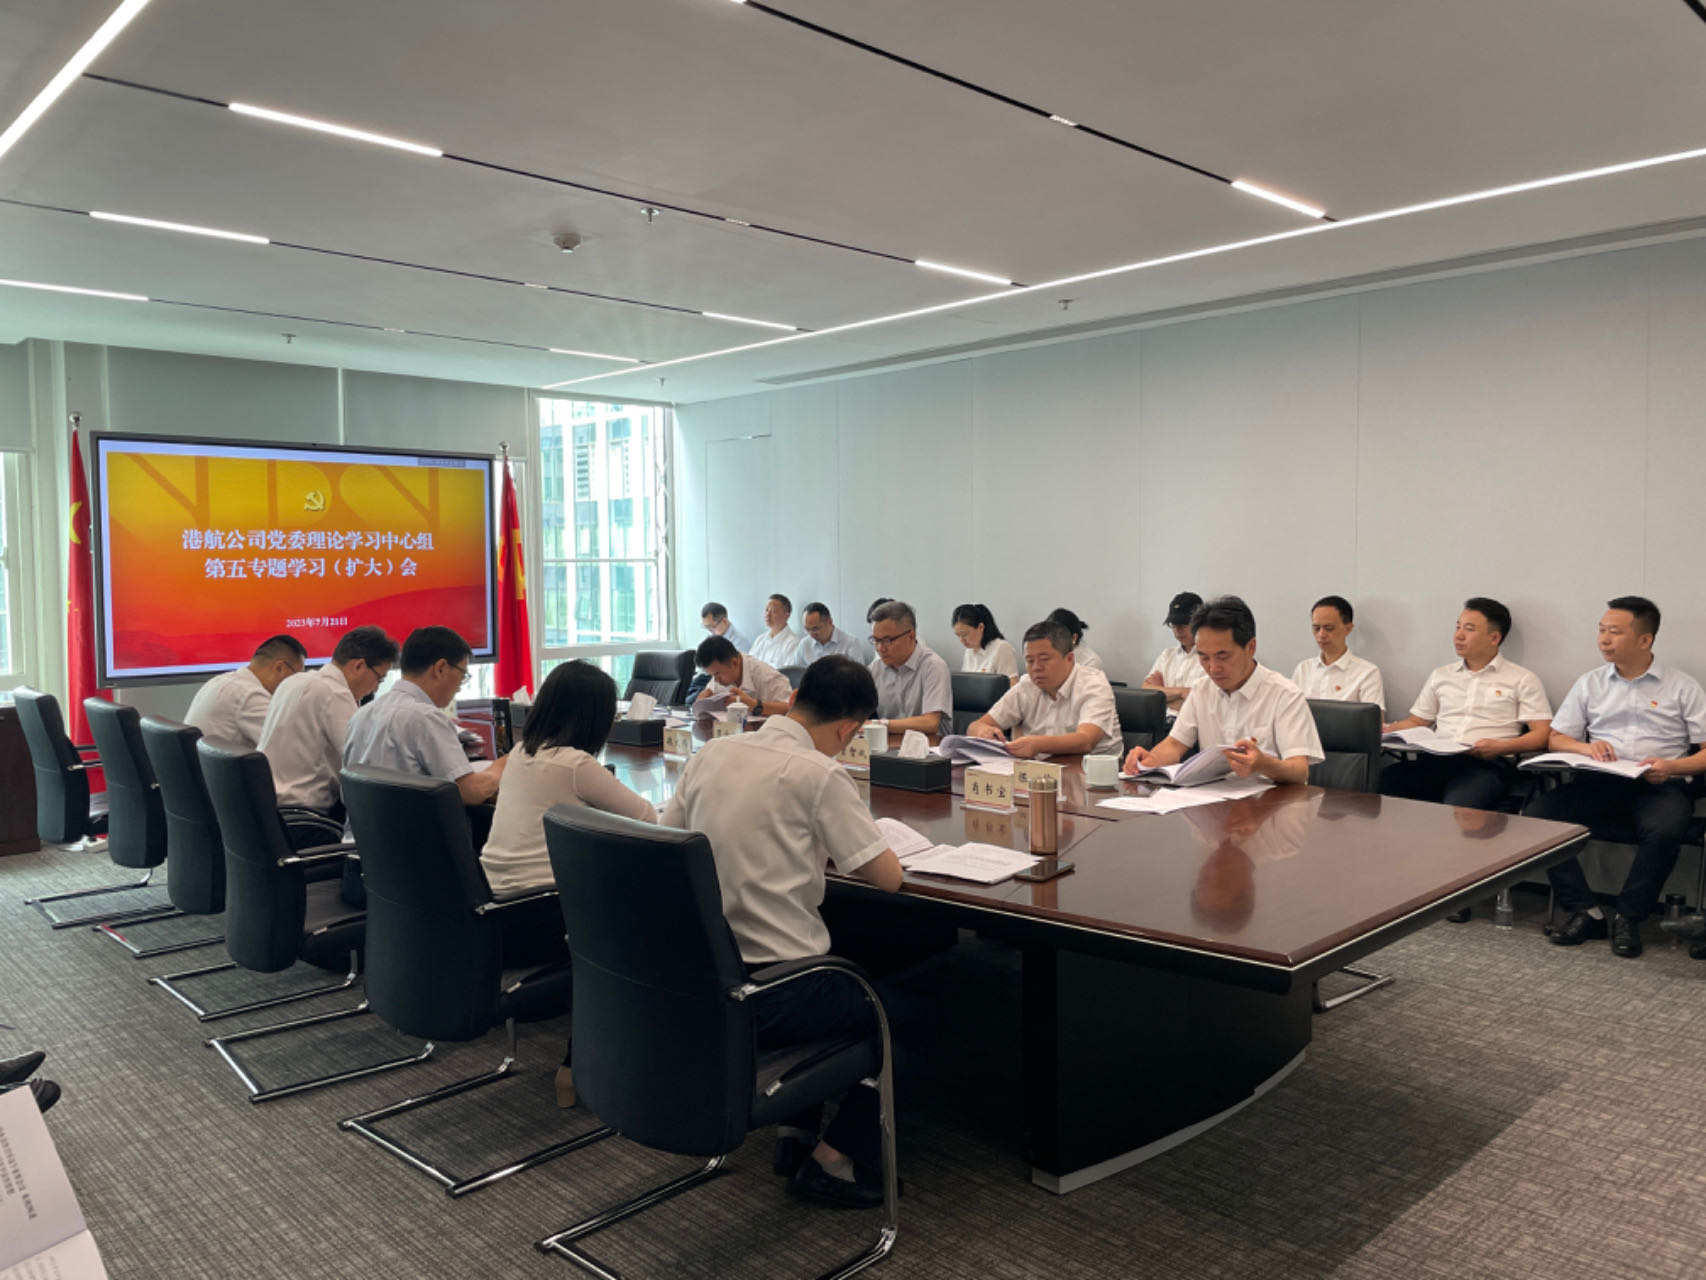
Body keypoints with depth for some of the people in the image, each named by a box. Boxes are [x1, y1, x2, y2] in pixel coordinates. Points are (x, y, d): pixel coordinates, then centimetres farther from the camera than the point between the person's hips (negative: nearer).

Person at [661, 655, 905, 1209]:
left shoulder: (710, 754, 3)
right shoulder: (819, 775, -14)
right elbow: (888, 876, -11)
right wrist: (835, 846, 11)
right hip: (773, 998, -7)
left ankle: (796, 1131, 29)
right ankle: (835, 1158, 14)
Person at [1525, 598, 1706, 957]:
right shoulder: (1590, 684, 18)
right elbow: (1555, 738, 16)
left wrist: (1673, 767, -16)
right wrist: (1586, 747, -6)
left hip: (1660, 784, -3)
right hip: (1598, 781, 3)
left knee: (1664, 829, -38)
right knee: (1536, 813, -25)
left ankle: (1628, 918, -17)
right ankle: (1585, 911, -17)